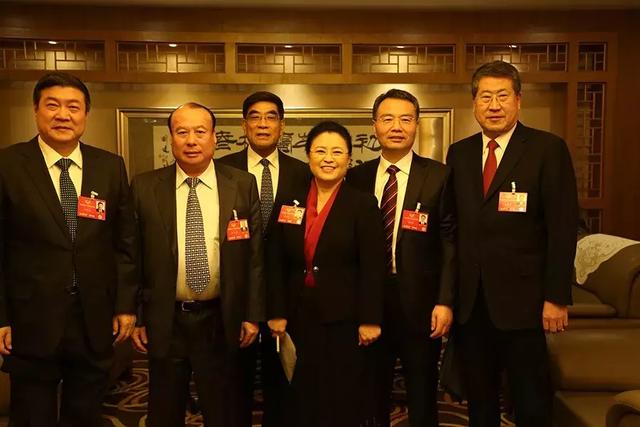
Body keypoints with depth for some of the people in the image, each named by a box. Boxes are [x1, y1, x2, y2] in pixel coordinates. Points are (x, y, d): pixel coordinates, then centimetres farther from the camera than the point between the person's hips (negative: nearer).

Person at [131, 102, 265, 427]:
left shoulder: (242, 185, -2)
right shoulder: (145, 187, -2)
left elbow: (254, 254, -1)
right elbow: (134, 256, 1)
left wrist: (253, 315, -2)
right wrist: (135, 317, 0)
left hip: (222, 322, 0)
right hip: (163, 322, 1)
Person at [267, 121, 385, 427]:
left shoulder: (363, 204, -5)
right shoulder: (290, 201, 5)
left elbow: (372, 268, -8)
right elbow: (276, 263, 6)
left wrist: (370, 320, -10)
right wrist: (277, 313, 2)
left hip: (344, 319, -3)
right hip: (300, 316, 3)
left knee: (345, 398, 7)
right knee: (303, 397, 12)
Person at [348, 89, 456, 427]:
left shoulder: (439, 176, -3)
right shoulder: (357, 176, 3)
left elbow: (449, 243, -5)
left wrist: (445, 301, -11)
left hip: (420, 302, -2)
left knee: (422, 398, 12)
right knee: (371, 395, 17)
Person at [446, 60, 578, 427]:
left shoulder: (548, 149, -5)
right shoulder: (459, 153, 9)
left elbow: (563, 227, -8)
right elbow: (454, 226, 8)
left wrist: (557, 297, -11)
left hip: (522, 299, -3)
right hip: (470, 299, 4)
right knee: (479, 397, 16)